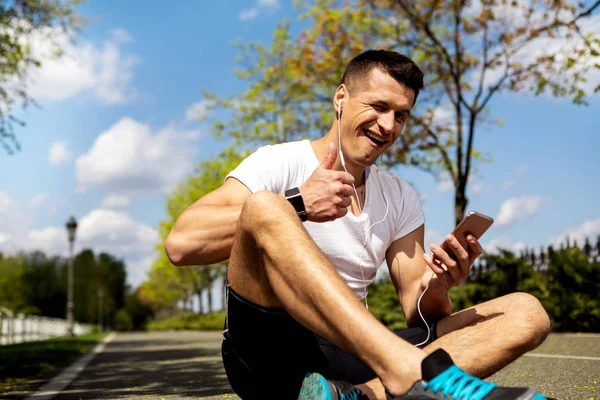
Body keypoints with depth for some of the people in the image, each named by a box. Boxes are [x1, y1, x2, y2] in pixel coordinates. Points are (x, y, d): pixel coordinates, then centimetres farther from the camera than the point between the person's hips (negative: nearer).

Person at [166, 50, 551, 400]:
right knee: (263, 206, -30)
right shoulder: (280, 163, 1)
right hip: (269, 355, -4)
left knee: (526, 313, -10)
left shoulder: (400, 198, 15)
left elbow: (418, 312, 10)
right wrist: (297, 203, -21)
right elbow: (180, 244, -14)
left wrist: (435, 288, -14)